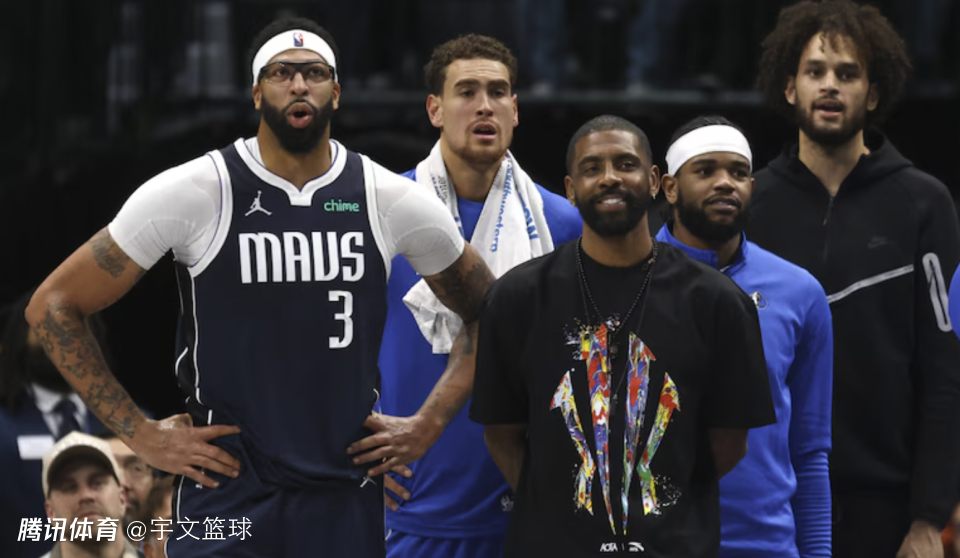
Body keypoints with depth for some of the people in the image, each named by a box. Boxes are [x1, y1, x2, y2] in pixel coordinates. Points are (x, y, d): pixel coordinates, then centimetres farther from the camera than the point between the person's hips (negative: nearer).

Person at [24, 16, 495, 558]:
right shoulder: (192, 193, -6)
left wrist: (427, 426, 5)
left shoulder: (392, 200, 2)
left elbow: (485, 314, 16)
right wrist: (141, 433, -5)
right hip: (226, 493, -2)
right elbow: (54, 305, -1)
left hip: (348, 497, 2)